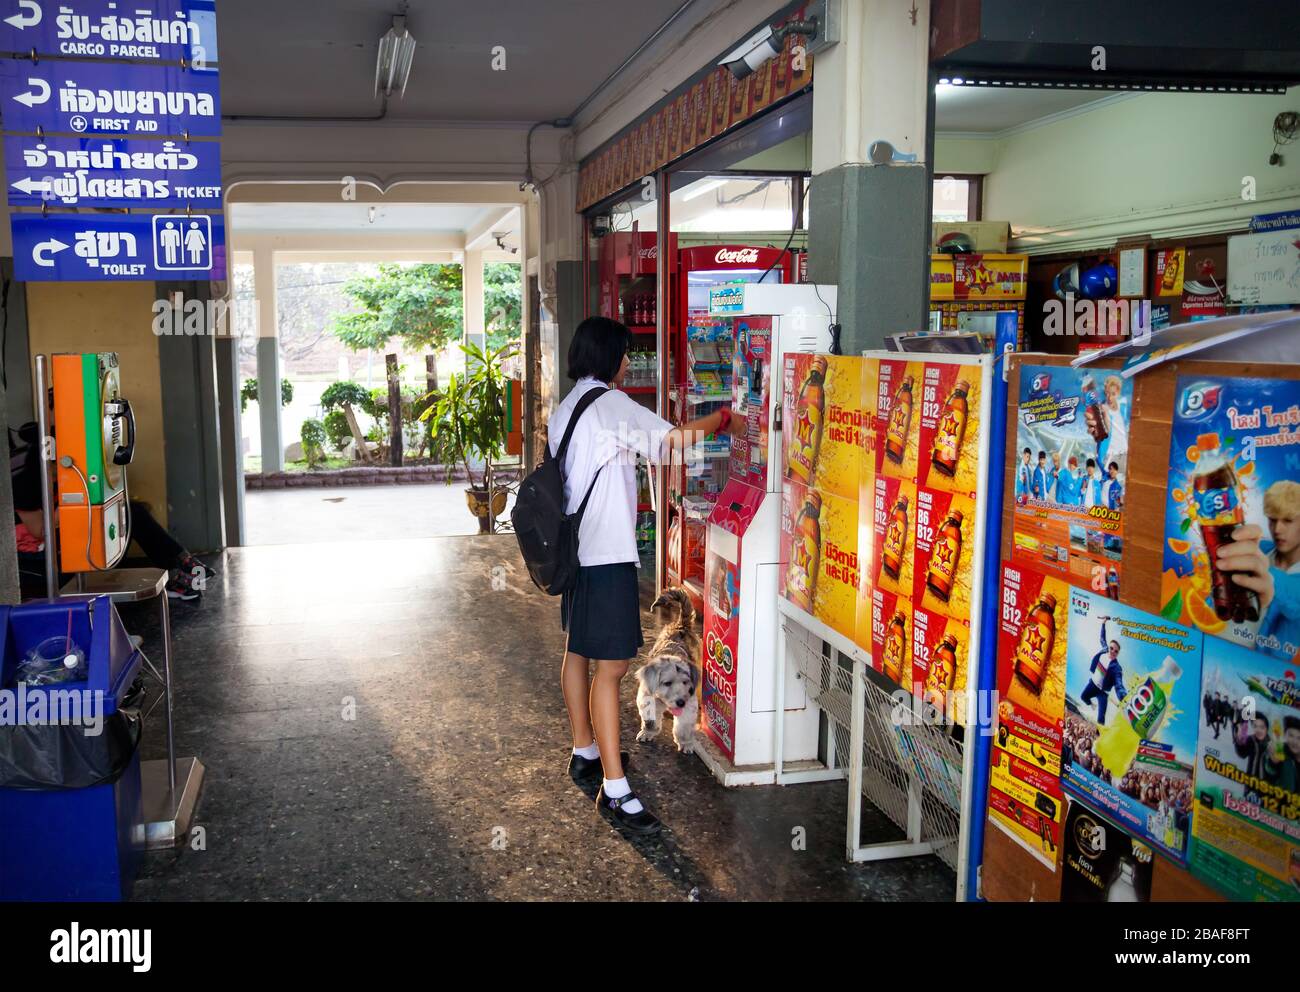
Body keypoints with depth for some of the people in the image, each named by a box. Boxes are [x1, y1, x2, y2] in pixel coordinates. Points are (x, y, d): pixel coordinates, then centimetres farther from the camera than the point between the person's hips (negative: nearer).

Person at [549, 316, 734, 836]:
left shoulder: (564, 409, 15)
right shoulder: (608, 402, -14)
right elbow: (673, 441, -22)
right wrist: (722, 418, -6)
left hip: (574, 550, 10)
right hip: (606, 554, -10)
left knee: (578, 651, 19)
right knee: (610, 666, -8)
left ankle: (585, 753, 34)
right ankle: (614, 791, -4)